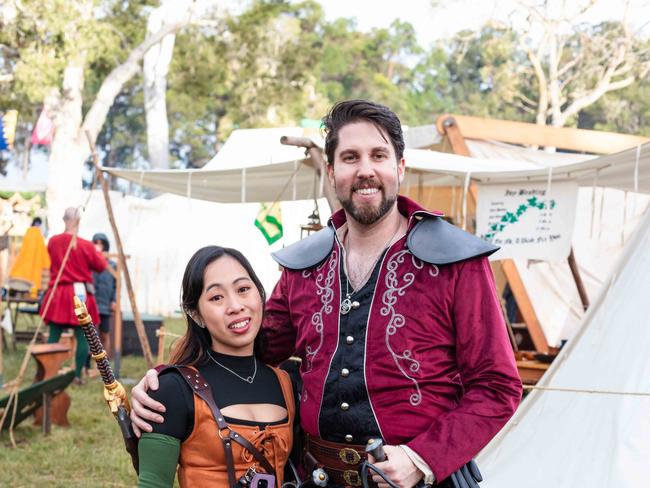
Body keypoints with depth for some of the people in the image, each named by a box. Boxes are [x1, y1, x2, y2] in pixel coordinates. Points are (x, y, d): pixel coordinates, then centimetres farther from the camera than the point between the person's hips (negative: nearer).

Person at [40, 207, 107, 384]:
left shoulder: (53, 242, 0)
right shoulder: (86, 246, -10)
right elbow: (101, 266, 1)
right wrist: (96, 253, 17)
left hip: (57, 295, 3)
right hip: (80, 295, -3)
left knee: (54, 335, 6)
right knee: (82, 336, 3)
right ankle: (78, 375, 2)